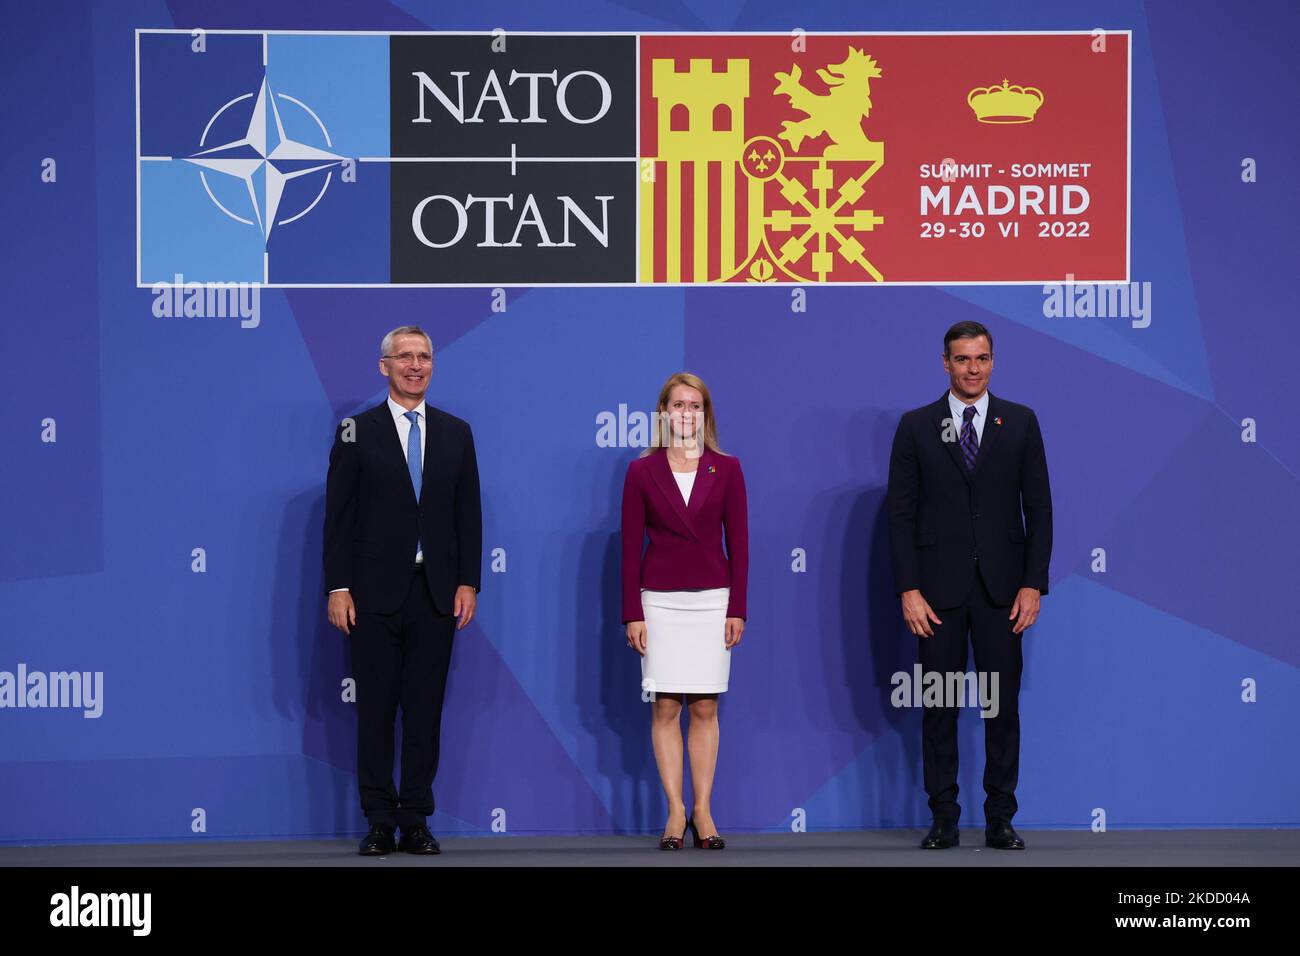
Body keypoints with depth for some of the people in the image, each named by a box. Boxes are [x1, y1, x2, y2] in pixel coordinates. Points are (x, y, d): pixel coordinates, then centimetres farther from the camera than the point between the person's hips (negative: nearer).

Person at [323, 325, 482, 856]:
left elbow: (468, 513, 9)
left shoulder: (456, 434, 10)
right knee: (376, 709, 1)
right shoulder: (358, 432, 2)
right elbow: (339, 515, 0)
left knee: (425, 710, 4)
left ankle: (416, 822, 10)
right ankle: (380, 823, 7)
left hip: (436, 593, 2)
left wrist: (468, 583, 1)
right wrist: (337, 587, -7)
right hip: (375, 593, -2)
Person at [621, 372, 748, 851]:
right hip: (660, 600, 0)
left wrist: (737, 608, -2)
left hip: (712, 600, 0)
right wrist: (632, 613, -3)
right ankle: (676, 811, 4)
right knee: (665, 708, -1)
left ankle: (702, 811, 7)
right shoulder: (642, 471, 2)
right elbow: (631, 546, 2)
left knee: (705, 708, 2)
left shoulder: (726, 469, 4)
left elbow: (738, 543, 4)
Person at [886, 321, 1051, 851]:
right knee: (939, 707, 3)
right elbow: (901, 512, 1)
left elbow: (1038, 506, 4)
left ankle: (1000, 820, 10)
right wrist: (909, 590, -7)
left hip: (1001, 588, 1)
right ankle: (943, 820, 10)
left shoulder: (1021, 422, 5)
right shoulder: (916, 426, 3)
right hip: (938, 588, 0)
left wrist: (1033, 584, -4)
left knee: (1003, 705, 3)